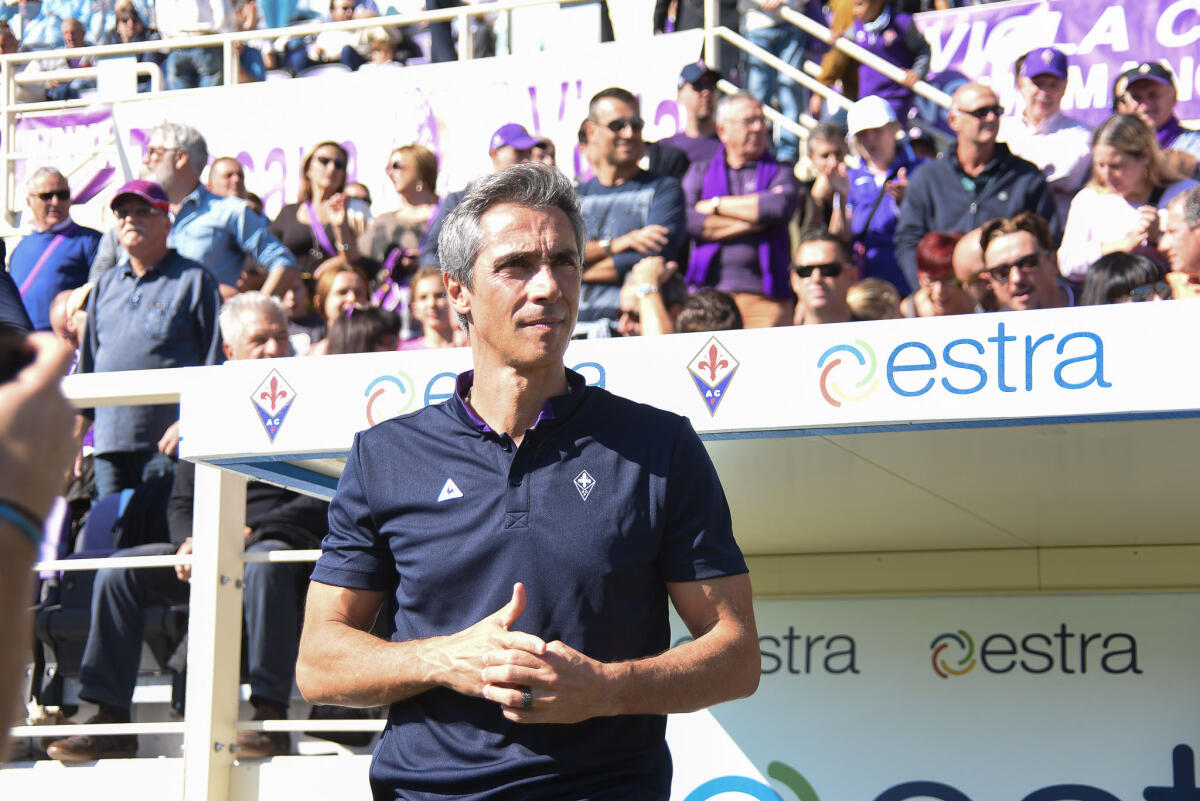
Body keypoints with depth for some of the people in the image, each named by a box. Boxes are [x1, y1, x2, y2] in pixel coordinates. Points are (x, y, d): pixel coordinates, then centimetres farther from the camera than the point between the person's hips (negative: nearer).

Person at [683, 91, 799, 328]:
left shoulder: (779, 171, 16)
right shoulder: (700, 172, 17)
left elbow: (782, 206, -7)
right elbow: (686, 221, -1)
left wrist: (716, 204, 1)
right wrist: (753, 221, -2)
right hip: (708, 289, 0)